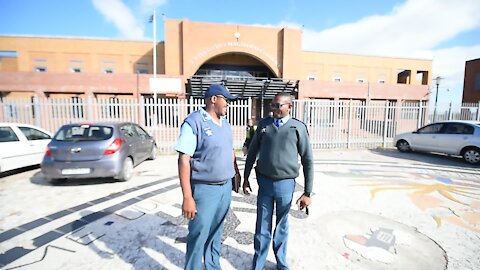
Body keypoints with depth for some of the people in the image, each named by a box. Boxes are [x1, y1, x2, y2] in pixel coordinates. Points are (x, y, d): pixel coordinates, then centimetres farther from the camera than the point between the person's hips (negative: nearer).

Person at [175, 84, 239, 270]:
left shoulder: (225, 124, 8)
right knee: (199, 235, 9)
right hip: (205, 189, -6)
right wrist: (187, 197, -20)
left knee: (216, 232, 21)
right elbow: (184, 160, -18)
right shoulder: (194, 122, -14)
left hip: (226, 186, 7)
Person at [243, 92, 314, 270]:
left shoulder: (298, 127, -5)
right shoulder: (264, 124, 2)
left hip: (285, 184, -1)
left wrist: (307, 192, -4)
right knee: (262, 227, 12)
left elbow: (307, 160, -3)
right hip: (264, 182, 1)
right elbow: (252, 152, 9)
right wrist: (246, 178, 9)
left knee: (282, 226, 18)